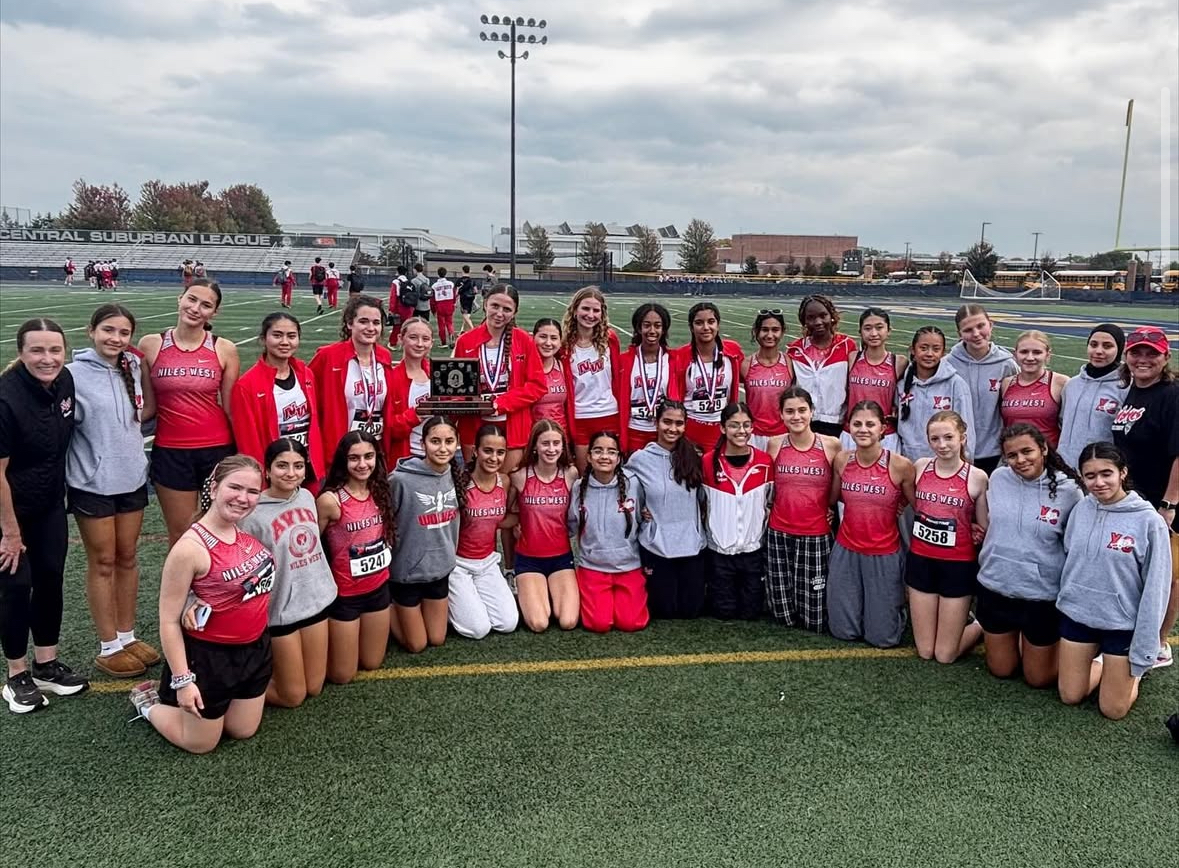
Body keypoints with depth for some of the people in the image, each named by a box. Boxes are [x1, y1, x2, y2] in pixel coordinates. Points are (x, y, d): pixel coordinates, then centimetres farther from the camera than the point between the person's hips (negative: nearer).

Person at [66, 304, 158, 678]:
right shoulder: (74, 374, -15)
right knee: (102, 562, 6)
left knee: (127, 557, 15)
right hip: (92, 483, -5)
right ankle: (108, 647, 19)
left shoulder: (131, 368, 2)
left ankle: (127, 636, 29)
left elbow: (147, 411, 12)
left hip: (132, 478, 5)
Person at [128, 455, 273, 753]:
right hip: (211, 656, -7)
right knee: (200, 744, 14)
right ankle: (149, 701, 37)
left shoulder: (248, 530, -6)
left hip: (254, 649, 7)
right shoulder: (191, 547, -26)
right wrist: (182, 680, -17)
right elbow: (169, 620, -19)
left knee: (243, 731, 23)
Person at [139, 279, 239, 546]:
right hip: (170, 452, 0)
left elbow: (231, 408, 4)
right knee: (180, 536, 9)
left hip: (218, 450, 0)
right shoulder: (150, 344, -1)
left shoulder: (225, 349, -2)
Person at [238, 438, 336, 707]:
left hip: (316, 600, 6)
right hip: (280, 609, -6)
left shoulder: (307, 497, 0)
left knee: (315, 687, 15)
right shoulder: (253, 514, -18)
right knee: (292, 697, 6)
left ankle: (272, 662, 38)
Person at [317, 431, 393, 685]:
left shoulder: (379, 491, -4)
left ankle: (336, 637, 44)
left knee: (372, 663, 20)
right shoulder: (330, 500, -22)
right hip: (345, 593, -5)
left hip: (378, 587, 6)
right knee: (342, 675, 8)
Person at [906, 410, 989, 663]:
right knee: (924, 652, 10)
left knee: (945, 655, 4)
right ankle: (959, 617, 38)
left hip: (958, 565, -3)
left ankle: (981, 624, 31)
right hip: (921, 560, 3)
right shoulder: (920, 467, -2)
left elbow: (984, 529, 0)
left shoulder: (977, 477, -10)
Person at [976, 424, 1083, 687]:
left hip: (1042, 596, -3)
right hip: (995, 590, 3)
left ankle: (1057, 640, 41)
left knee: (1039, 678, 15)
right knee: (1001, 670, 18)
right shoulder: (998, 478, -6)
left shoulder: (1068, 489, -13)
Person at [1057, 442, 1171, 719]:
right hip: (1077, 614, 4)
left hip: (1122, 623, -3)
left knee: (1113, 710, 9)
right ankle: (1100, 663, 41)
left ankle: (1132, 670, 37)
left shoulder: (1149, 521, -18)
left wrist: (1143, 652, -12)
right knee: (1070, 696, 14)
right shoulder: (1080, 510, -5)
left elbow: (1155, 589, -14)